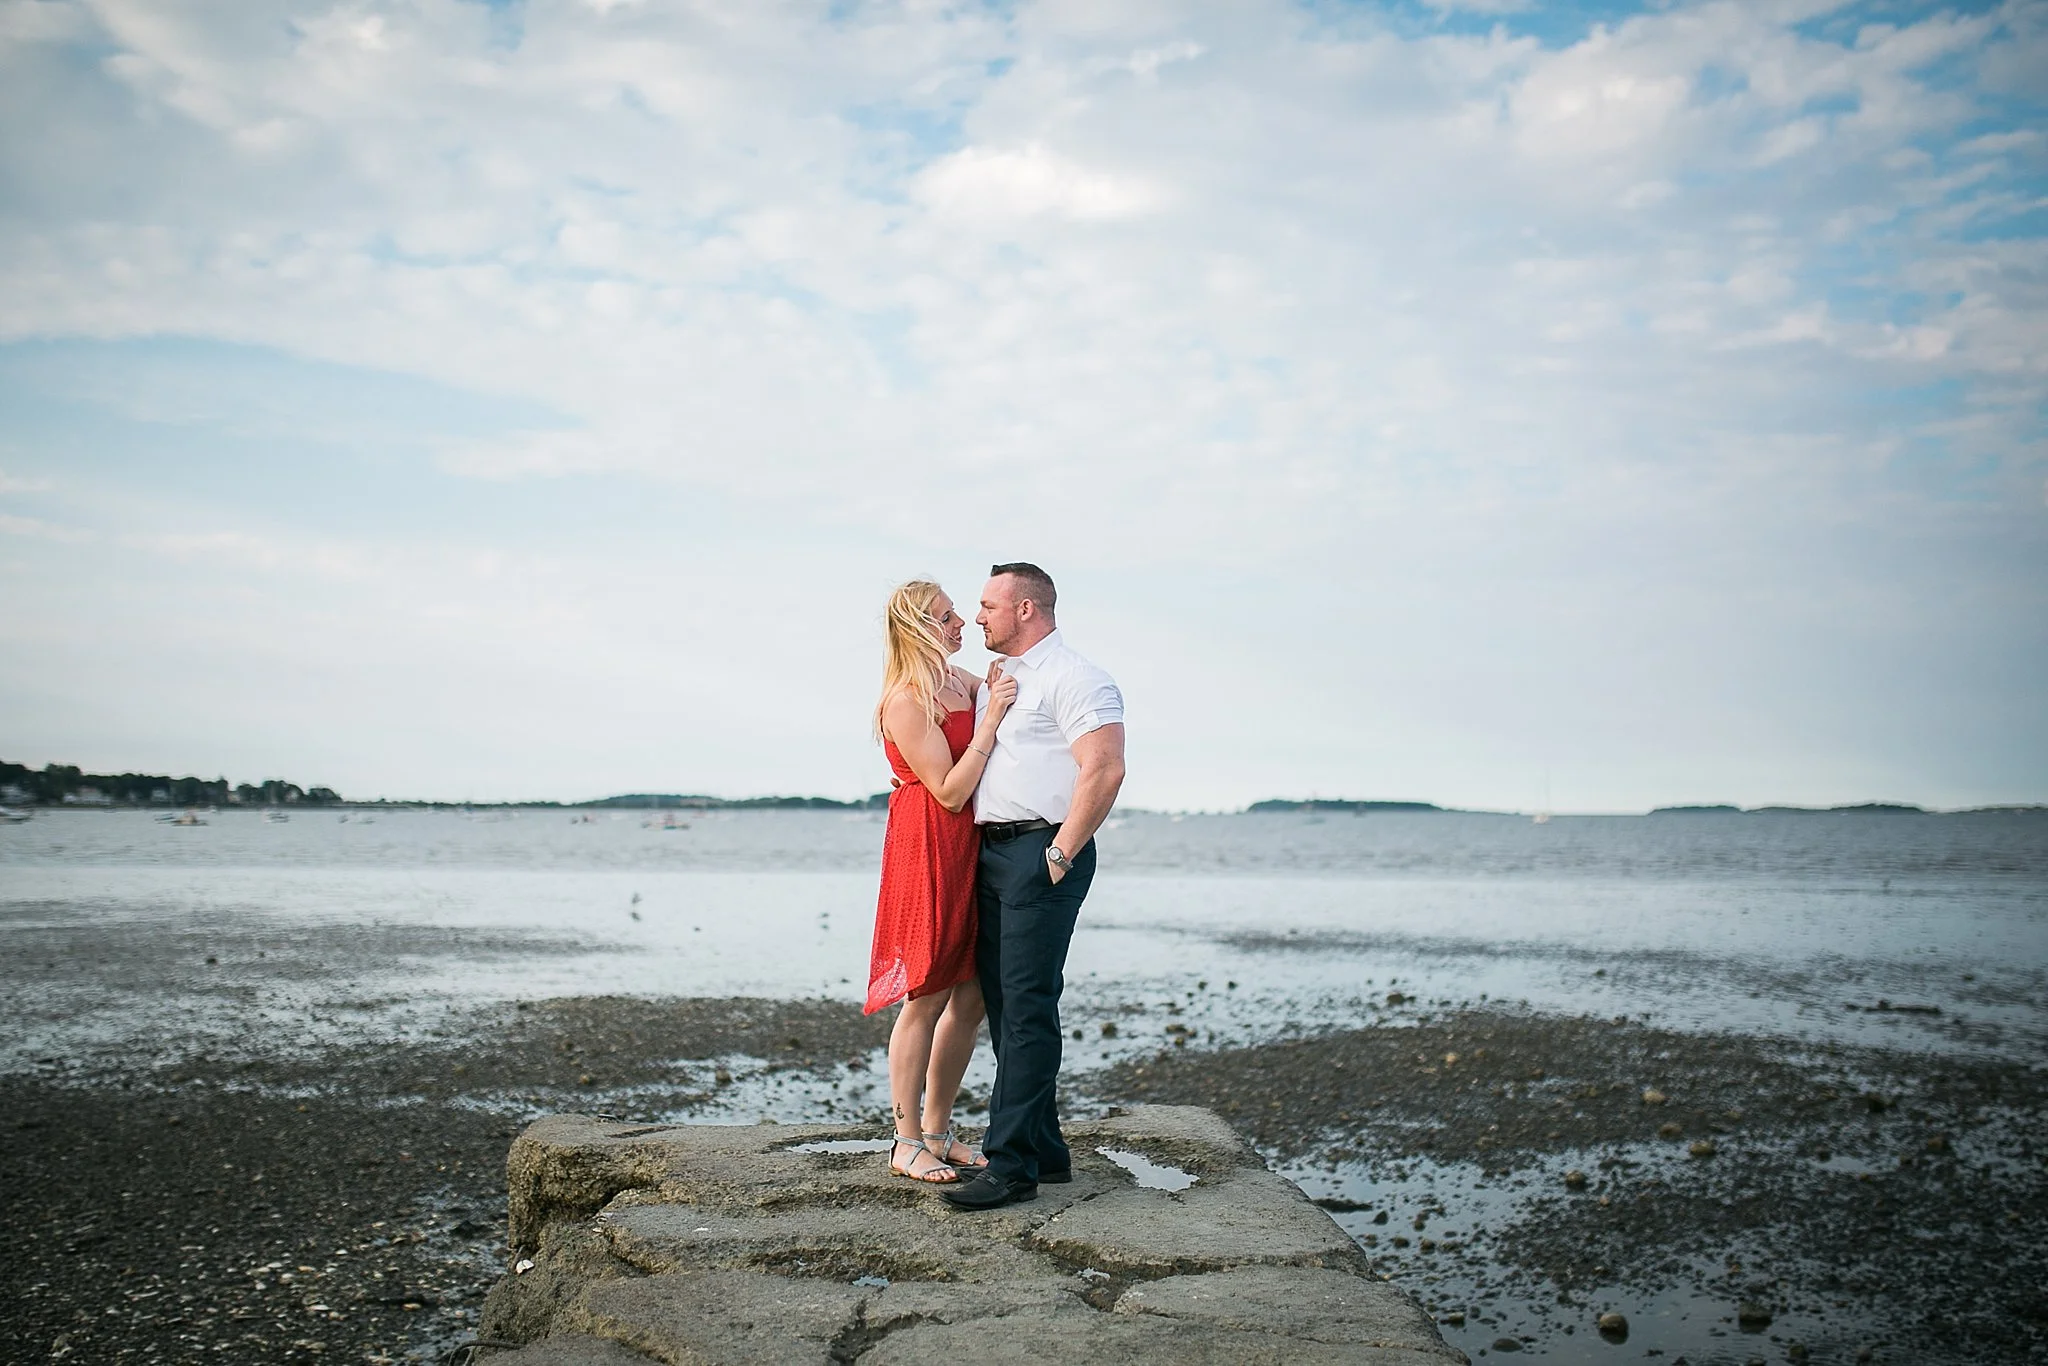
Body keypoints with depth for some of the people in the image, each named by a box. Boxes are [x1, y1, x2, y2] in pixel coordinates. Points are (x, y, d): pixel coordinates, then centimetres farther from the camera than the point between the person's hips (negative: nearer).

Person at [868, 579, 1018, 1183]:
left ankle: (936, 1129, 23)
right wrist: (991, 718, -18)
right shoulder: (906, 700, -13)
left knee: (972, 996, 10)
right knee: (926, 997, -2)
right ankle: (906, 1144, 9)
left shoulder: (960, 680, 12)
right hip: (928, 851, -8)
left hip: (971, 850, 9)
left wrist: (1001, 697, 8)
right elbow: (950, 791, -17)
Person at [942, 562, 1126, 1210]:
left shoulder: (1073, 679, -7)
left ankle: (1012, 1163, -9)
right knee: (1002, 1004, 10)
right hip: (992, 853, 10)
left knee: (1027, 1006, -10)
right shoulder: (996, 681, 22)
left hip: (1041, 850, -9)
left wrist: (1059, 854, -18)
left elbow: (1104, 770, -18)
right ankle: (1043, 1149, 18)